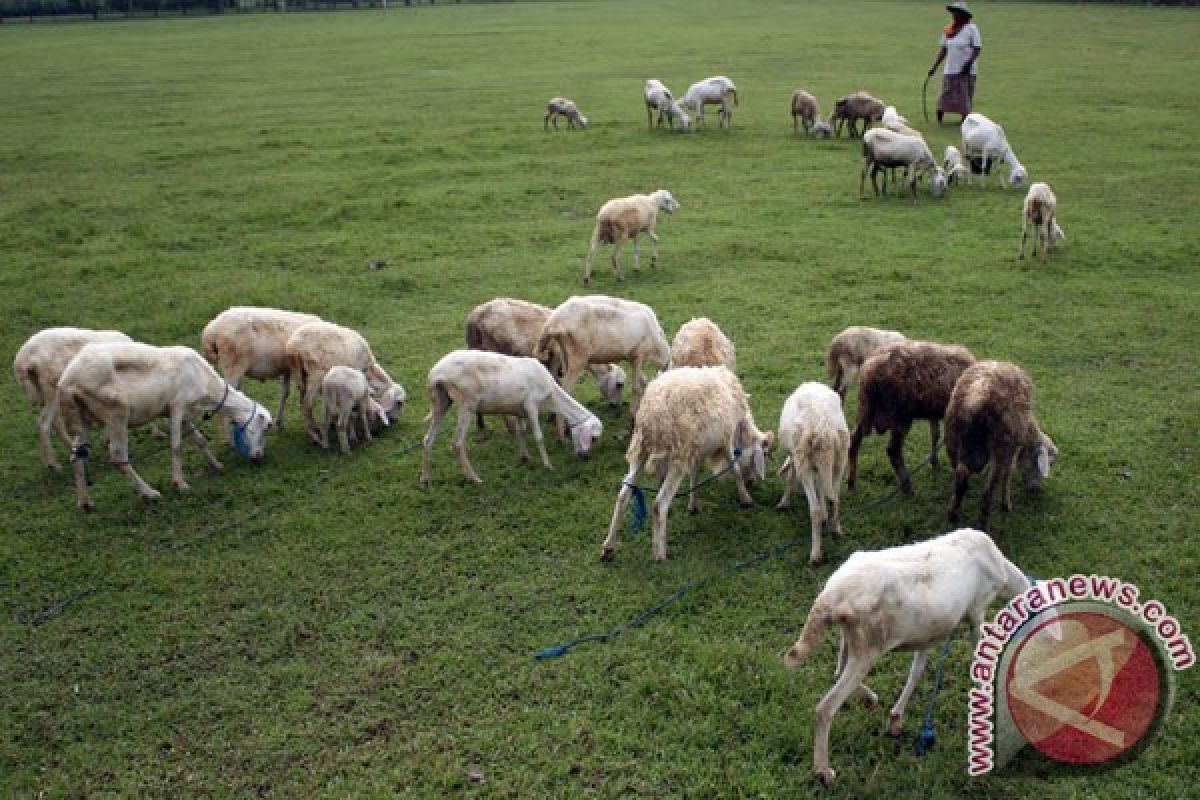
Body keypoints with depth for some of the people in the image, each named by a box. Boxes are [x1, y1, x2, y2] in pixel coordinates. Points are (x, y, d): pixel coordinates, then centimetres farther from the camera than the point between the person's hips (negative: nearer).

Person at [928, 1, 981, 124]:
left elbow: (977, 48, -9)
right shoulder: (948, 30, 8)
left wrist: (968, 63, -21)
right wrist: (935, 66, 8)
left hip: (966, 71, -4)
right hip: (950, 70, 4)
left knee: (965, 98, -1)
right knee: (945, 96, 3)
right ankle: (939, 121, 11)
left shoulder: (971, 28, -6)